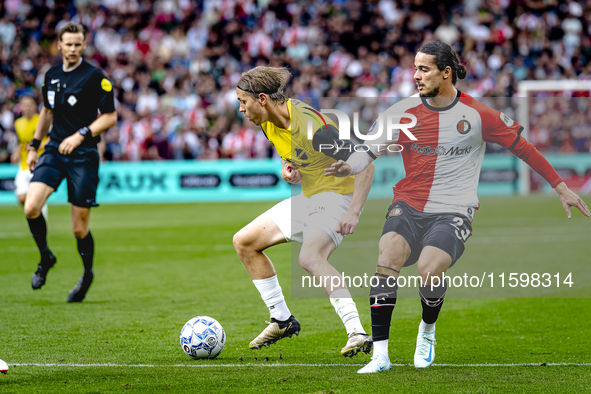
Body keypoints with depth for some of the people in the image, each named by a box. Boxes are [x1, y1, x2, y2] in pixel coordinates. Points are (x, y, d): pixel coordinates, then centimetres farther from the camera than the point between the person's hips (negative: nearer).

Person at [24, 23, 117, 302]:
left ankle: (87, 274, 26)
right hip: (54, 152, 4)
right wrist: (34, 145, 20)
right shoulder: (51, 76, 9)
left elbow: (109, 117, -7)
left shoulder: (94, 77, -7)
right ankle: (45, 258, 9)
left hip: (83, 156, -4)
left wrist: (80, 136, -17)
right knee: (31, 208, -16)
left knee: (79, 227, -1)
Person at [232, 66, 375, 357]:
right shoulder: (269, 121, -2)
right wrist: (286, 167, -4)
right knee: (244, 242, 10)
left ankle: (357, 333, -38)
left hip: (339, 194, -10)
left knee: (310, 258, -34)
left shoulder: (310, 125, -28)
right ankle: (282, 320, 19)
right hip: (309, 197, 10)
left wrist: (353, 213, -36)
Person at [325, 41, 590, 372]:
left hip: (453, 213, -2)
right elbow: (369, 150, 2)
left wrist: (561, 187, 10)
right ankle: (380, 354, -21)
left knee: (429, 269, -28)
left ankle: (428, 331, 7)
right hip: (408, 207, 2)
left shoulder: (478, 115, -2)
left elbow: (522, 147, 7)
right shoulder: (403, 112, 3)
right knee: (388, 256, -26)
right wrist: (347, 167, -22)